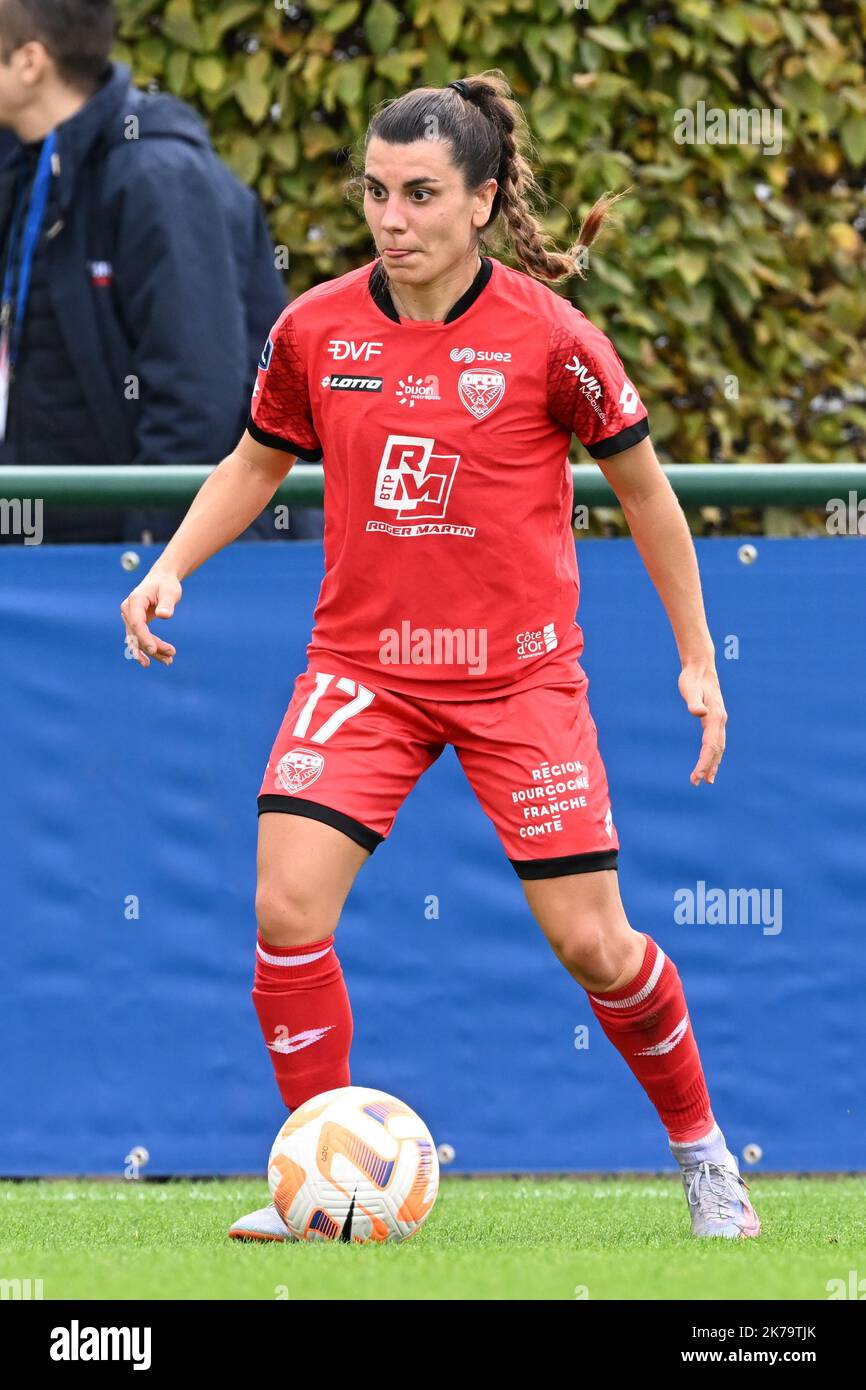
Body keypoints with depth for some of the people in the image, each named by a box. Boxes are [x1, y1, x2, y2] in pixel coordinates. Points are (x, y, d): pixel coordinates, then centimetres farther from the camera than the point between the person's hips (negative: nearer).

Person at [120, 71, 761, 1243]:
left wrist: (697, 659, 4)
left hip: (520, 672, -2)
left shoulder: (546, 337, -10)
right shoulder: (315, 331, -2)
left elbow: (642, 487, 2)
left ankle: (702, 1152, 23)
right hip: (362, 669, 2)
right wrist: (170, 568, 2)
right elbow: (256, 462, 17)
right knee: (287, 908, -15)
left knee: (590, 941, -3)